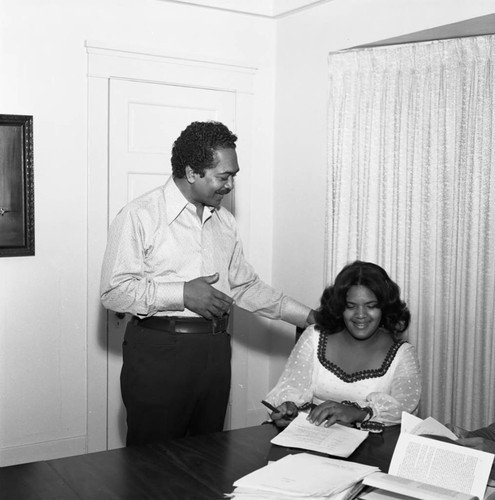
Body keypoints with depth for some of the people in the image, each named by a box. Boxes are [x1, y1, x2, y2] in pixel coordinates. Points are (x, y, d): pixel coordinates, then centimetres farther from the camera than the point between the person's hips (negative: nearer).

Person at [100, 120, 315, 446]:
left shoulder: (225, 222, 12)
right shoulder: (139, 217, -9)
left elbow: (245, 285, 16)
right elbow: (114, 291, -14)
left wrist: (309, 316, 10)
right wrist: (182, 294, -20)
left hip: (214, 351, 6)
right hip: (157, 353, -6)